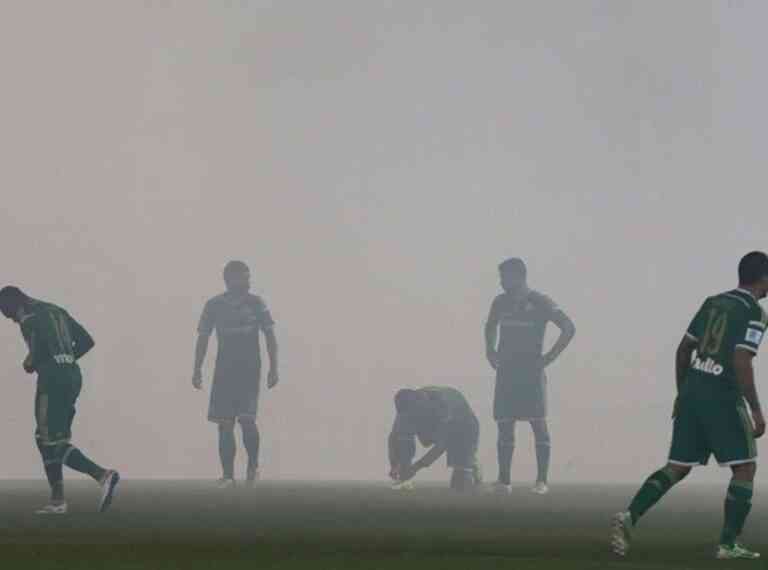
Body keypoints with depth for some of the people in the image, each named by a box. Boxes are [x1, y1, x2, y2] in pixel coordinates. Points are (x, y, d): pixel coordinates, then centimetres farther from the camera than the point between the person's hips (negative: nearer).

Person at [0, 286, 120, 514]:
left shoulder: (27, 315, -4)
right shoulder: (56, 311, 22)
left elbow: (40, 345, -20)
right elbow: (86, 341, 18)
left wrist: (30, 363, 0)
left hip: (52, 376, -9)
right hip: (72, 374, 9)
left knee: (52, 442, -6)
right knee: (46, 439, 12)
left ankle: (103, 475, -17)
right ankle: (57, 500, 5)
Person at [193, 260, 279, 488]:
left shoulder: (256, 303, 1)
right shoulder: (214, 305, 3)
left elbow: (270, 336, 3)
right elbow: (203, 338, 9)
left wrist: (273, 368, -4)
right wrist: (197, 370, 4)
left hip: (250, 369, -2)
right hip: (224, 370, 2)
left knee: (246, 419, -14)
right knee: (224, 423, -2)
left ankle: (253, 465, 9)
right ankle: (228, 475, 1)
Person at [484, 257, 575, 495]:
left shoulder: (539, 302, -6)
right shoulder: (500, 302, 10)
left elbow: (569, 328, -9)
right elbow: (490, 327, 31)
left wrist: (549, 357, -11)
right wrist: (490, 350, 14)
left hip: (531, 371, -5)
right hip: (506, 372, 5)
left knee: (538, 423, -8)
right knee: (504, 426, 2)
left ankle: (542, 480, -8)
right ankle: (503, 479, 4)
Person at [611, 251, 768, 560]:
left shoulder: (713, 302, 15)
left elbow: (684, 349, 17)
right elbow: (741, 363, -18)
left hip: (691, 391, 7)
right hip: (722, 396, -7)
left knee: (678, 467, 11)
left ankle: (629, 516, -6)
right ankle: (728, 544, 2)